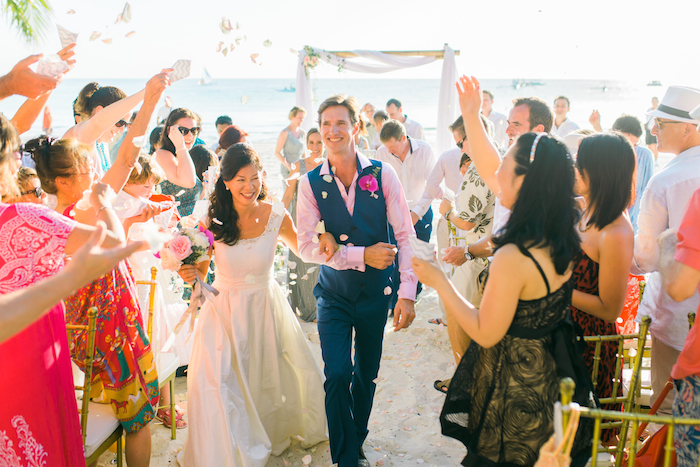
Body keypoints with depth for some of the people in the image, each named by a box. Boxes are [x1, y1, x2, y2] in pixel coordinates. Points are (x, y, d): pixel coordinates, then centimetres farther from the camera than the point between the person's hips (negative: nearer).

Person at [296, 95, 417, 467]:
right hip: (334, 293, -1)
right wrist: (362, 255, -20)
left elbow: (405, 236, -8)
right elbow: (307, 247, -12)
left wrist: (407, 293, -14)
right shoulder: (310, 183, -7)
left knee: (367, 375, 15)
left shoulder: (382, 174, -8)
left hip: (375, 291, 1)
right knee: (338, 374, -8)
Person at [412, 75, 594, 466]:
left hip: (515, 385, -7)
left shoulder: (513, 258, -34)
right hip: (554, 374, 7)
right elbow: (490, 168, 2)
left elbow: (486, 333, -22)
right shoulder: (563, 237, -9)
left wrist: (439, 282, -16)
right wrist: (472, 117, 7)